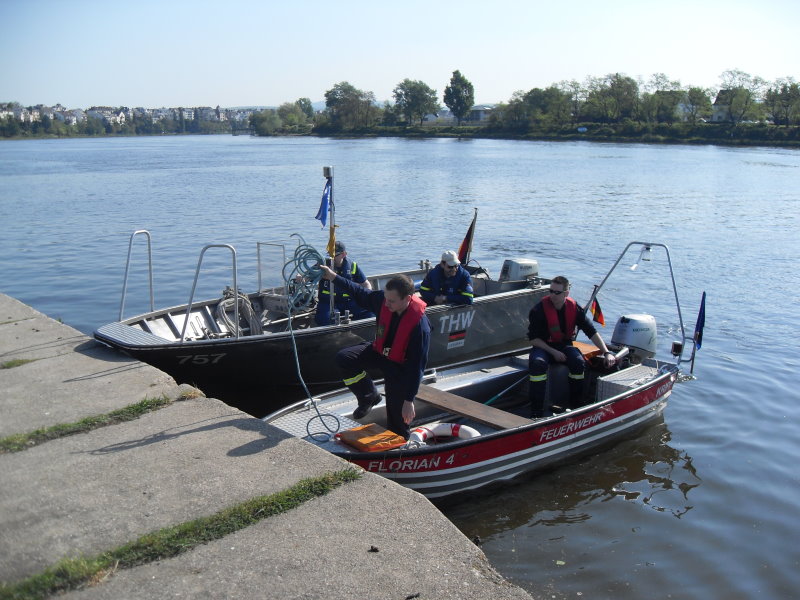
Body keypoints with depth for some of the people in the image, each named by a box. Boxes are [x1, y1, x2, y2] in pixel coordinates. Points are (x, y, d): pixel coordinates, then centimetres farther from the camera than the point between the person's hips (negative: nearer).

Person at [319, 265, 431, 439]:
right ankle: (369, 397, 7)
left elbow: (417, 365, -31)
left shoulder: (420, 325, -36)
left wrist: (409, 400, -28)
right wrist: (333, 277, -2)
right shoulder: (383, 299, -21)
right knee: (344, 358, -13)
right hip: (380, 351, 6)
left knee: (397, 419, -8)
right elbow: (359, 293, 2)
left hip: (400, 366, -6)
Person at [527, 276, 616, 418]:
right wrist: (553, 352, -19)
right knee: (538, 364, -34)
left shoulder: (574, 308, -6)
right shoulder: (539, 310, -15)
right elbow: (533, 338, -11)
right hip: (543, 347, -3)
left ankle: (575, 406, -11)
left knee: (579, 362, -27)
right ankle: (536, 411, -27)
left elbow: (592, 332, -3)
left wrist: (607, 353, -11)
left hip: (564, 345, 3)